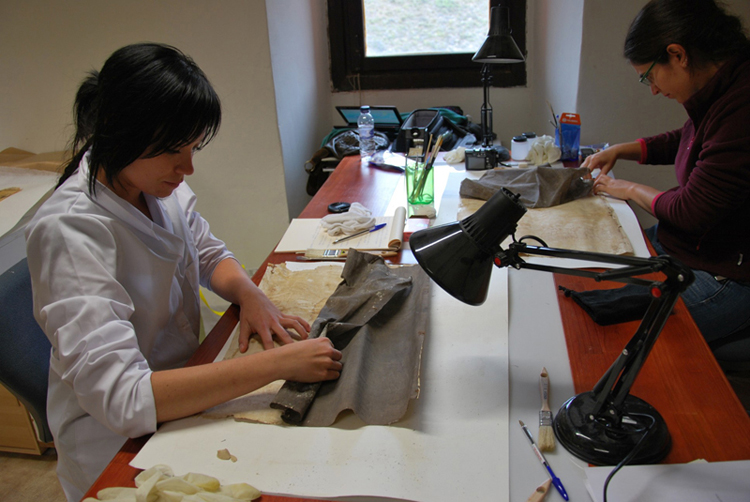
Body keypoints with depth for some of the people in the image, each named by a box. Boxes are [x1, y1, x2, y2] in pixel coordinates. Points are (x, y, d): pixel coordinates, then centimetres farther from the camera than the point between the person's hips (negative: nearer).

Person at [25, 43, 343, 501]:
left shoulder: (157, 184, -6)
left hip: (179, 391, 7)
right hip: (118, 450, -7)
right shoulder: (69, 231, -28)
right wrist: (277, 363, -37)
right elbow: (121, 398, -34)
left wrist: (250, 295, -11)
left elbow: (211, 256, 11)